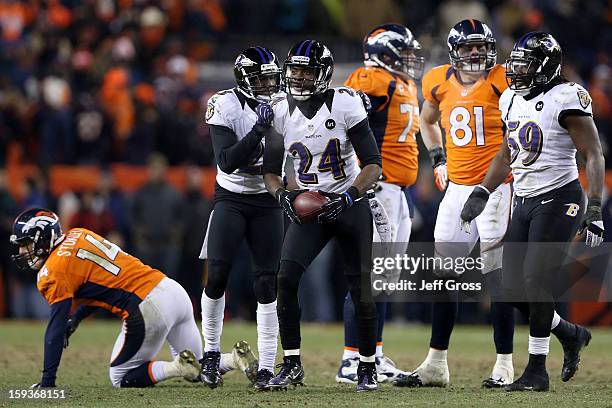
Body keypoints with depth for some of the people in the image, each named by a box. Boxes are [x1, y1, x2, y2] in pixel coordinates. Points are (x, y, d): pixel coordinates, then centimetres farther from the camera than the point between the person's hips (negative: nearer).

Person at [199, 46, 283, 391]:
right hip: (231, 199, -2)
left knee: (268, 283, -3)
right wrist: (258, 130, -33)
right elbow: (227, 162, -23)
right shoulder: (226, 107, -14)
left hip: (268, 202, 2)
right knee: (217, 275, -13)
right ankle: (211, 353, 7)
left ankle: (267, 368, 0)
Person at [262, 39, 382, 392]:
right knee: (286, 279, -16)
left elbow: (373, 165, -12)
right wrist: (282, 194, -12)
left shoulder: (345, 104, -13)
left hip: (350, 204, -3)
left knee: (360, 289, -3)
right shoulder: (282, 112, -1)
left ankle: (368, 367, 14)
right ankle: (292, 365, -7)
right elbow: (271, 170, 9)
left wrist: (348, 197, -25)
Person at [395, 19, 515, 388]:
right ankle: (436, 365, 14)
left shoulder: (503, 81, -8)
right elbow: (428, 121, 28)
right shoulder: (440, 83, 7)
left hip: (495, 187, -5)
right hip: (457, 188, 5)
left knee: (498, 277, -5)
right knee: (444, 274, 7)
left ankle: (504, 365, 1)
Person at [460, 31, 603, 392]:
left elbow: (593, 155, -15)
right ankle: (571, 335, 27)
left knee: (536, 282, -12)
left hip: (558, 200, -8)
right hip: (525, 201, 8)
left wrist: (595, 209, -21)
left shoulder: (565, 99, -14)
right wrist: (482, 193, 16)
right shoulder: (513, 100, 10)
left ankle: (537, 370, -2)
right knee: (514, 287, 5)